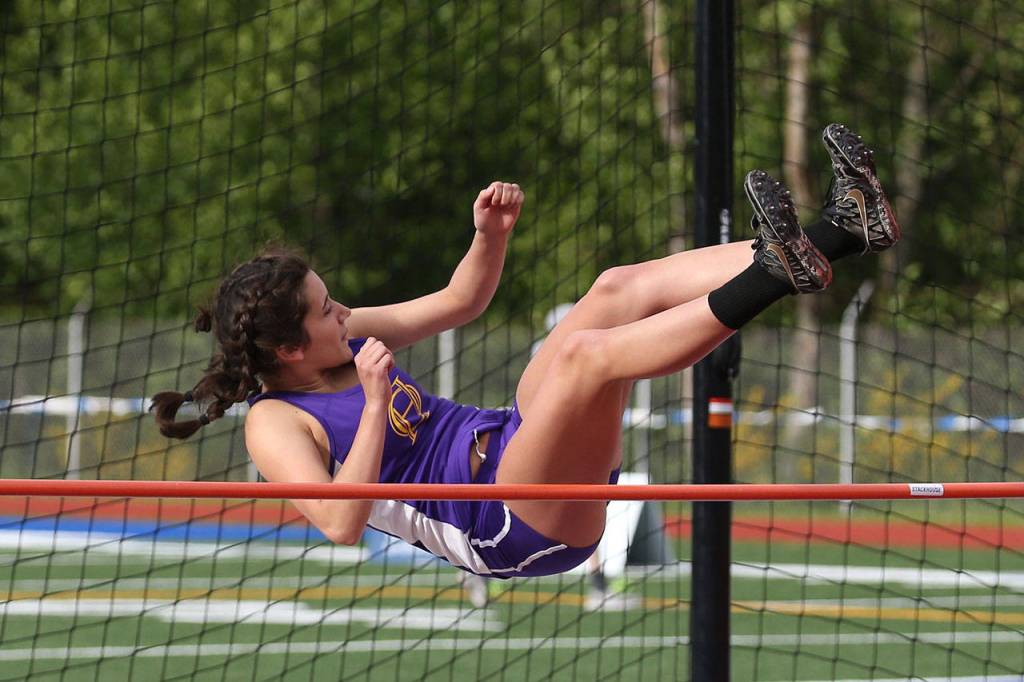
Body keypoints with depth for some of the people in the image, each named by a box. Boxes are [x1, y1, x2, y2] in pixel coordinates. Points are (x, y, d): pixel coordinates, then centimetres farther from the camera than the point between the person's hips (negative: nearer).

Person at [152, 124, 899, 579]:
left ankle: (841, 230, -19)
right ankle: (779, 273, -42)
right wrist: (375, 405, -25)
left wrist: (491, 234, 3)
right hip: (506, 525, -9)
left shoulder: (337, 342, 14)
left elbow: (460, 300, 22)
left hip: (509, 444, 9)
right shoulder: (276, 424, -11)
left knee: (621, 288, -6)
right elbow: (342, 524, -26)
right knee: (586, 352, -33)